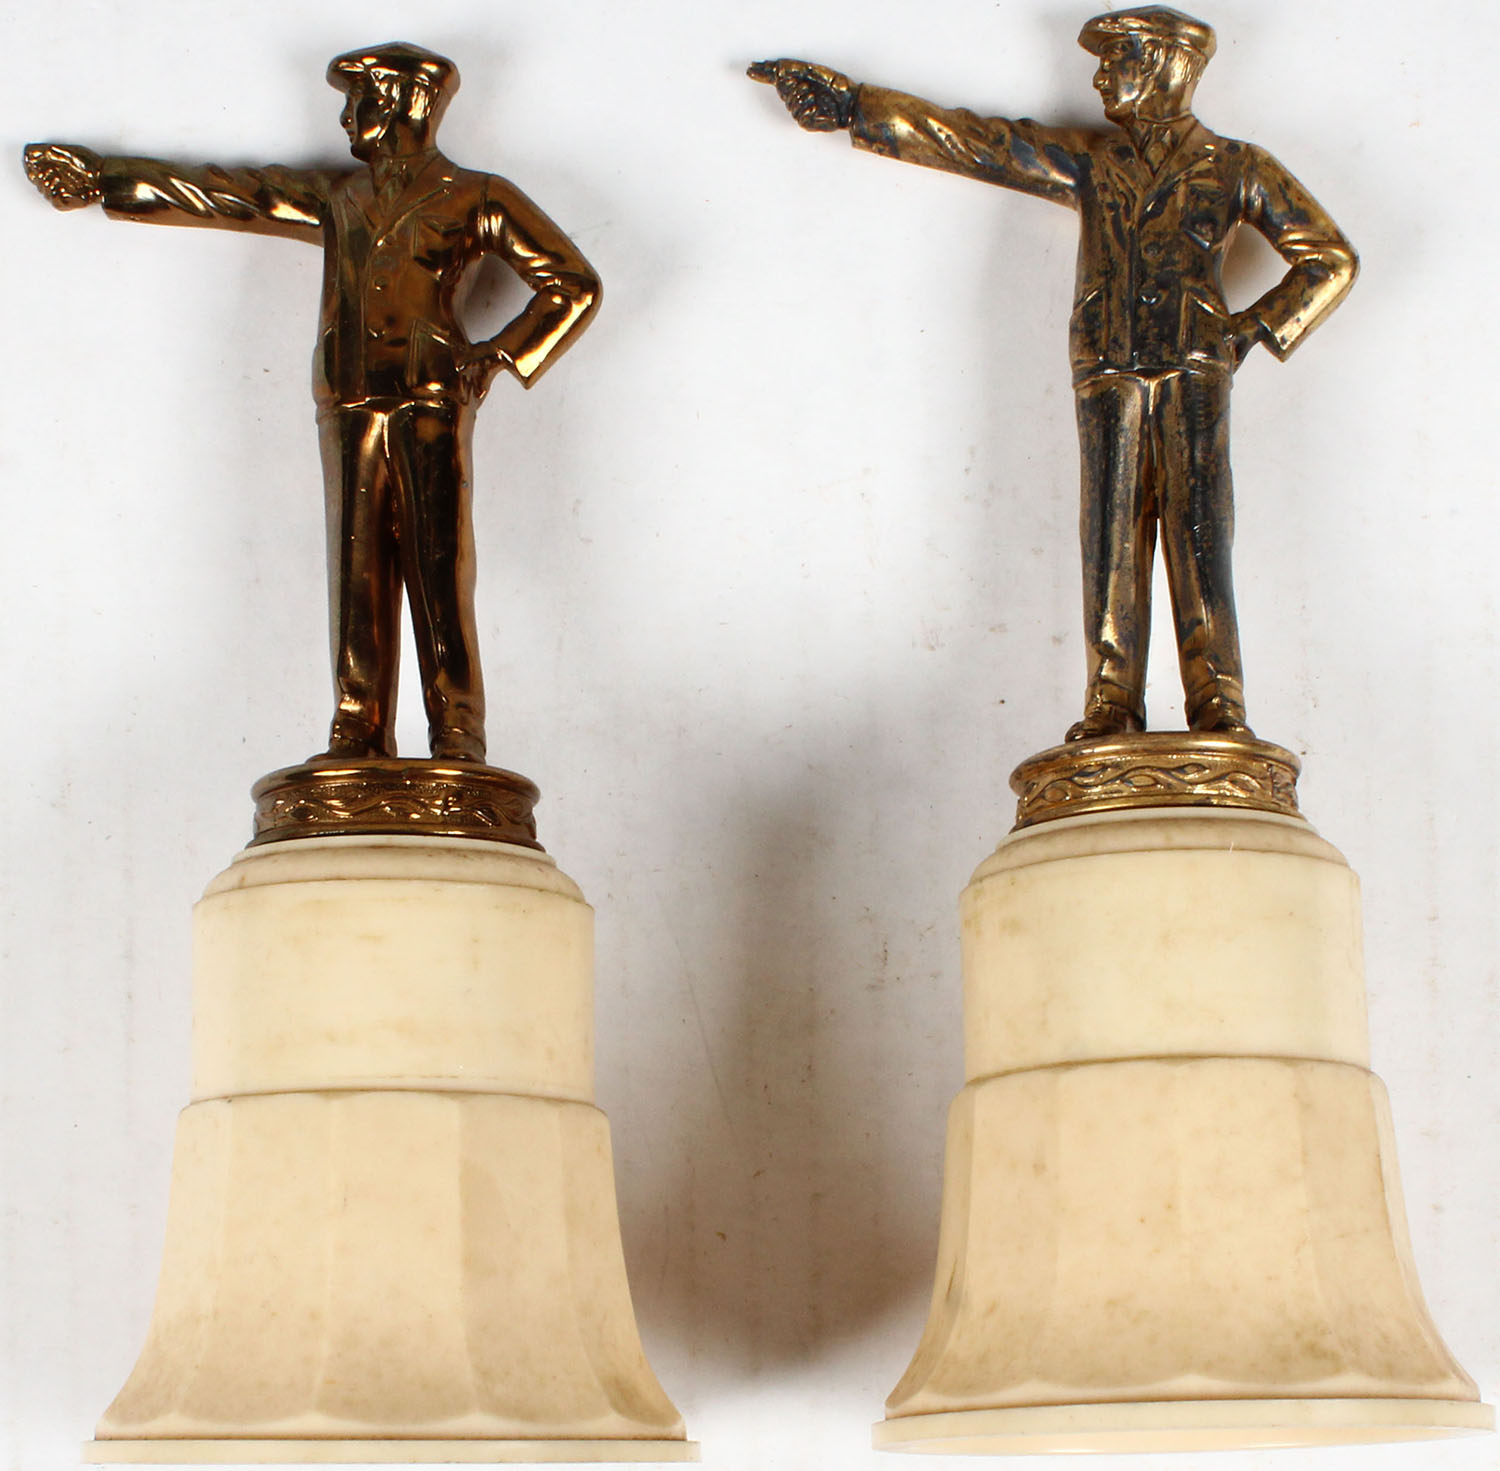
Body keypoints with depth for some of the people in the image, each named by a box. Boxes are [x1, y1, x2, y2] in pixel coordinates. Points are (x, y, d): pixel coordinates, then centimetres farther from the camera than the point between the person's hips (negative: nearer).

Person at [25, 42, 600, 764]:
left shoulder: (477, 198, 9)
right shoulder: (338, 196, 23)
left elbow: (573, 286, 6)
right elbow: (218, 195, 28)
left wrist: (497, 356, -3)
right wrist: (103, 179, 31)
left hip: (432, 405, -4)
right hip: (350, 412, 4)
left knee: (440, 575, -11)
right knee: (358, 576, -3)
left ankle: (458, 745, -12)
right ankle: (359, 741, -4)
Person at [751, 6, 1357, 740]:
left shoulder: (1237, 168, 15)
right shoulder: (1085, 158, 21)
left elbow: (1331, 258, 16)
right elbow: (960, 138, 21)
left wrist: (1257, 326, 4)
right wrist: (850, 106, 20)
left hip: (1195, 373, -2)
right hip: (1108, 376, 2)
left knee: (1199, 533, -12)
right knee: (1110, 535, -8)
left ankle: (1219, 709, -16)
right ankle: (1111, 706, -10)